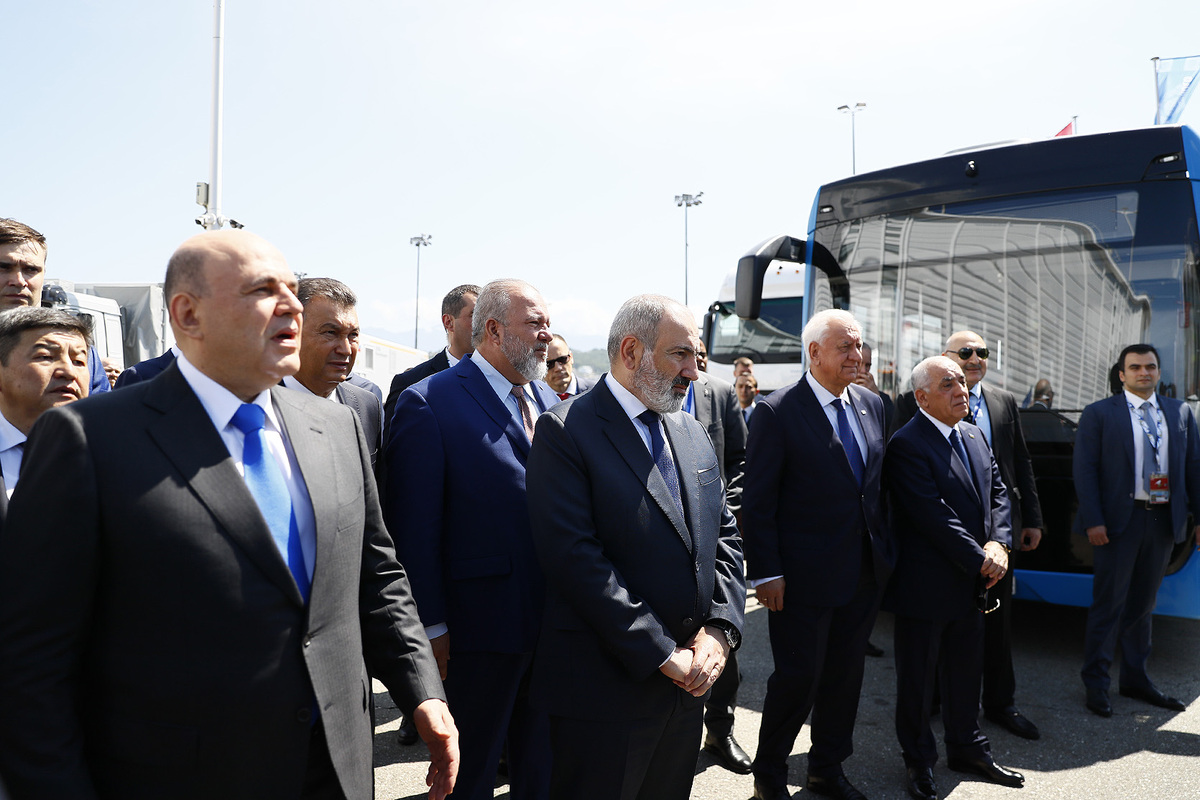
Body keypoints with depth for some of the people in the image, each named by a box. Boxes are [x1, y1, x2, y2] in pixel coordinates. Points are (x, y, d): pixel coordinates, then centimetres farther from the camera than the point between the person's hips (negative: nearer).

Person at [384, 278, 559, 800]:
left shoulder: (551, 402, 8)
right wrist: (432, 626, -14)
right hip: (482, 626, -6)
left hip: (554, 621, 6)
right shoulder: (428, 403, -13)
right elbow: (415, 528, -14)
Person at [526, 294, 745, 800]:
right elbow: (575, 556, -20)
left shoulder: (693, 434, 11)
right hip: (606, 687, -6)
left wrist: (719, 627, -4)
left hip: (689, 682, 7)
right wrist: (661, 655, -18)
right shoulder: (566, 430, -12)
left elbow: (724, 536, 11)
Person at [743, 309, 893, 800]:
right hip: (805, 576, -6)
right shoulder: (778, 412, -13)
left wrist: (885, 550, 10)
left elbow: (877, 483, 14)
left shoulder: (871, 406, 7)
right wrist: (765, 572, -15)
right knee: (798, 676, 3)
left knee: (845, 674, 16)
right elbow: (757, 501, -13)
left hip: (864, 574, 6)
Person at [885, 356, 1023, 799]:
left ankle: (967, 749, 38)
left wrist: (998, 544, -7)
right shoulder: (906, 445, -19)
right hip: (926, 585, -8)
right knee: (917, 675, 8)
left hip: (972, 581, 8)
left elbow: (997, 493, 9)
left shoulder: (974, 435, 10)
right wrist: (980, 560, -17)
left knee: (966, 670, 20)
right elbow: (934, 515, -22)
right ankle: (918, 760, 25)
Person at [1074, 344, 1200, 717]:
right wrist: (1093, 520, -14)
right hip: (1120, 520, -4)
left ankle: (1135, 678, 28)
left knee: (1143, 603, 15)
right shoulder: (1099, 413, -2)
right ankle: (1096, 682, 13)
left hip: (1163, 520, 4)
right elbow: (1084, 470, -6)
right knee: (1109, 603, 1)